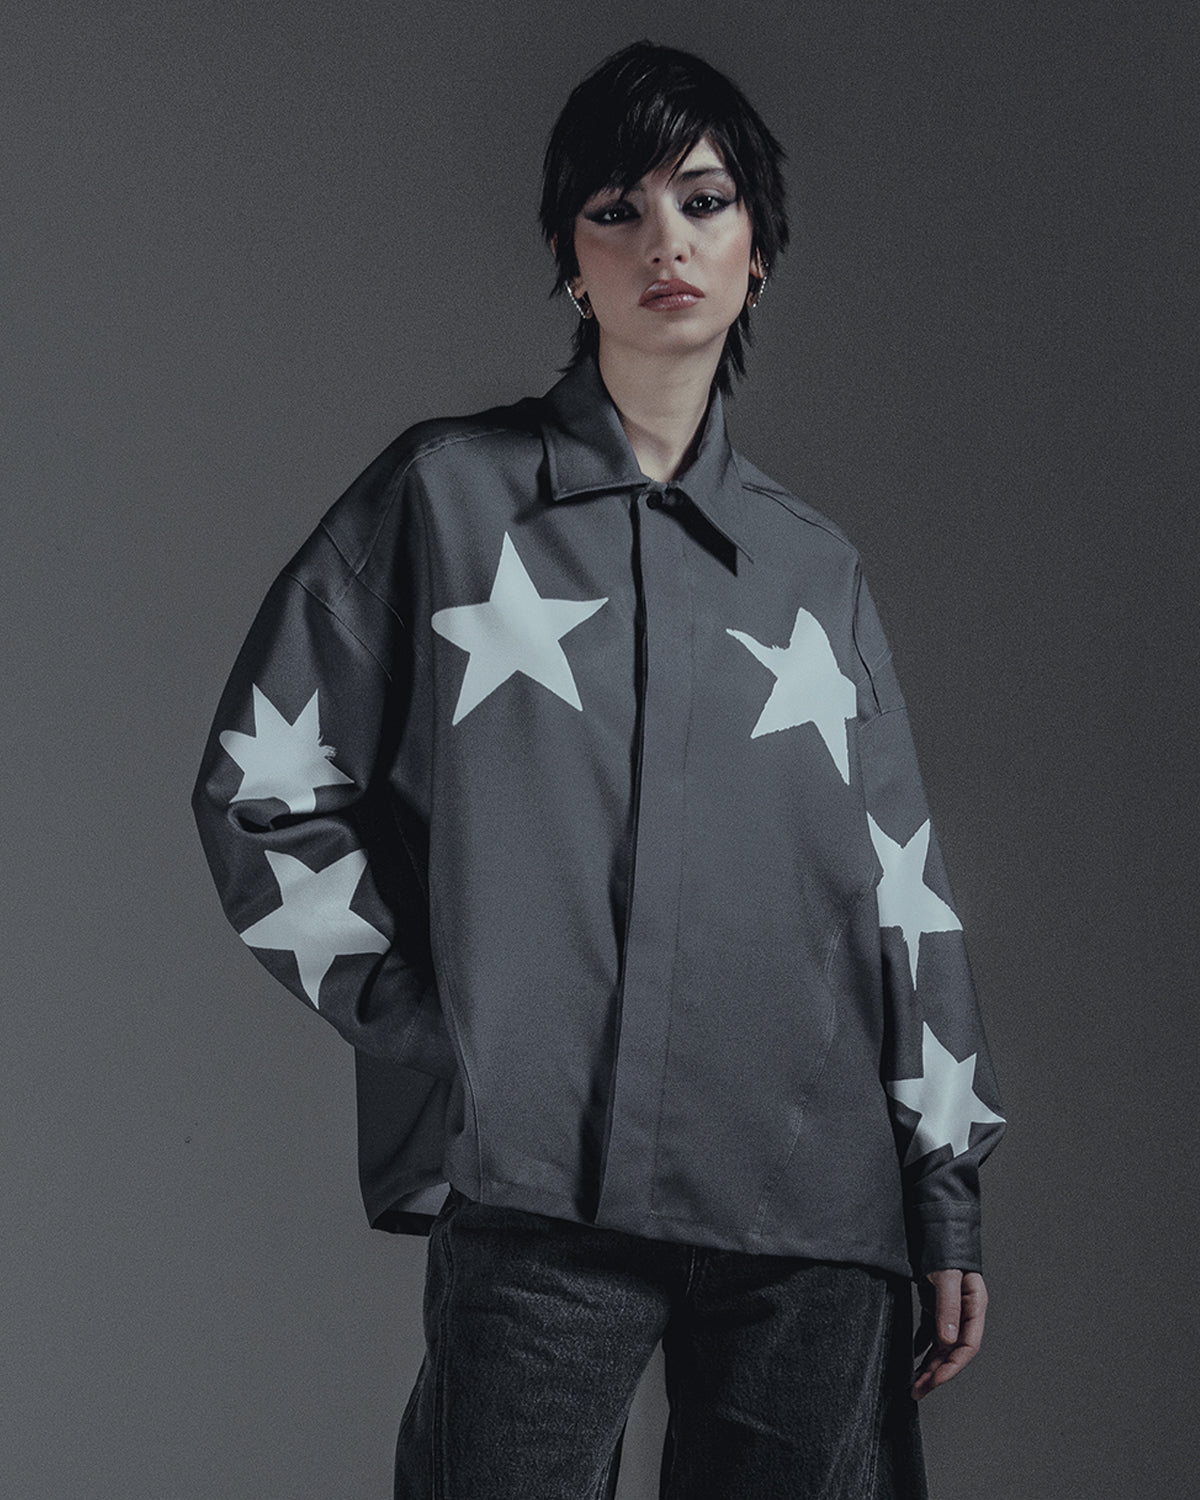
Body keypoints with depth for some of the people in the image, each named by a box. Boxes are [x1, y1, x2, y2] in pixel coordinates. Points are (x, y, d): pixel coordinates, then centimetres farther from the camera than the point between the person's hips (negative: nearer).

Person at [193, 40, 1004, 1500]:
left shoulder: (814, 567, 15)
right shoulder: (446, 493, 7)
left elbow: (902, 887, 14)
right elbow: (262, 781, 5)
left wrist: (948, 1202, 11)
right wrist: (414, 1014, -4)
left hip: (812, 1213, 3)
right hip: (533, 1191, -3)